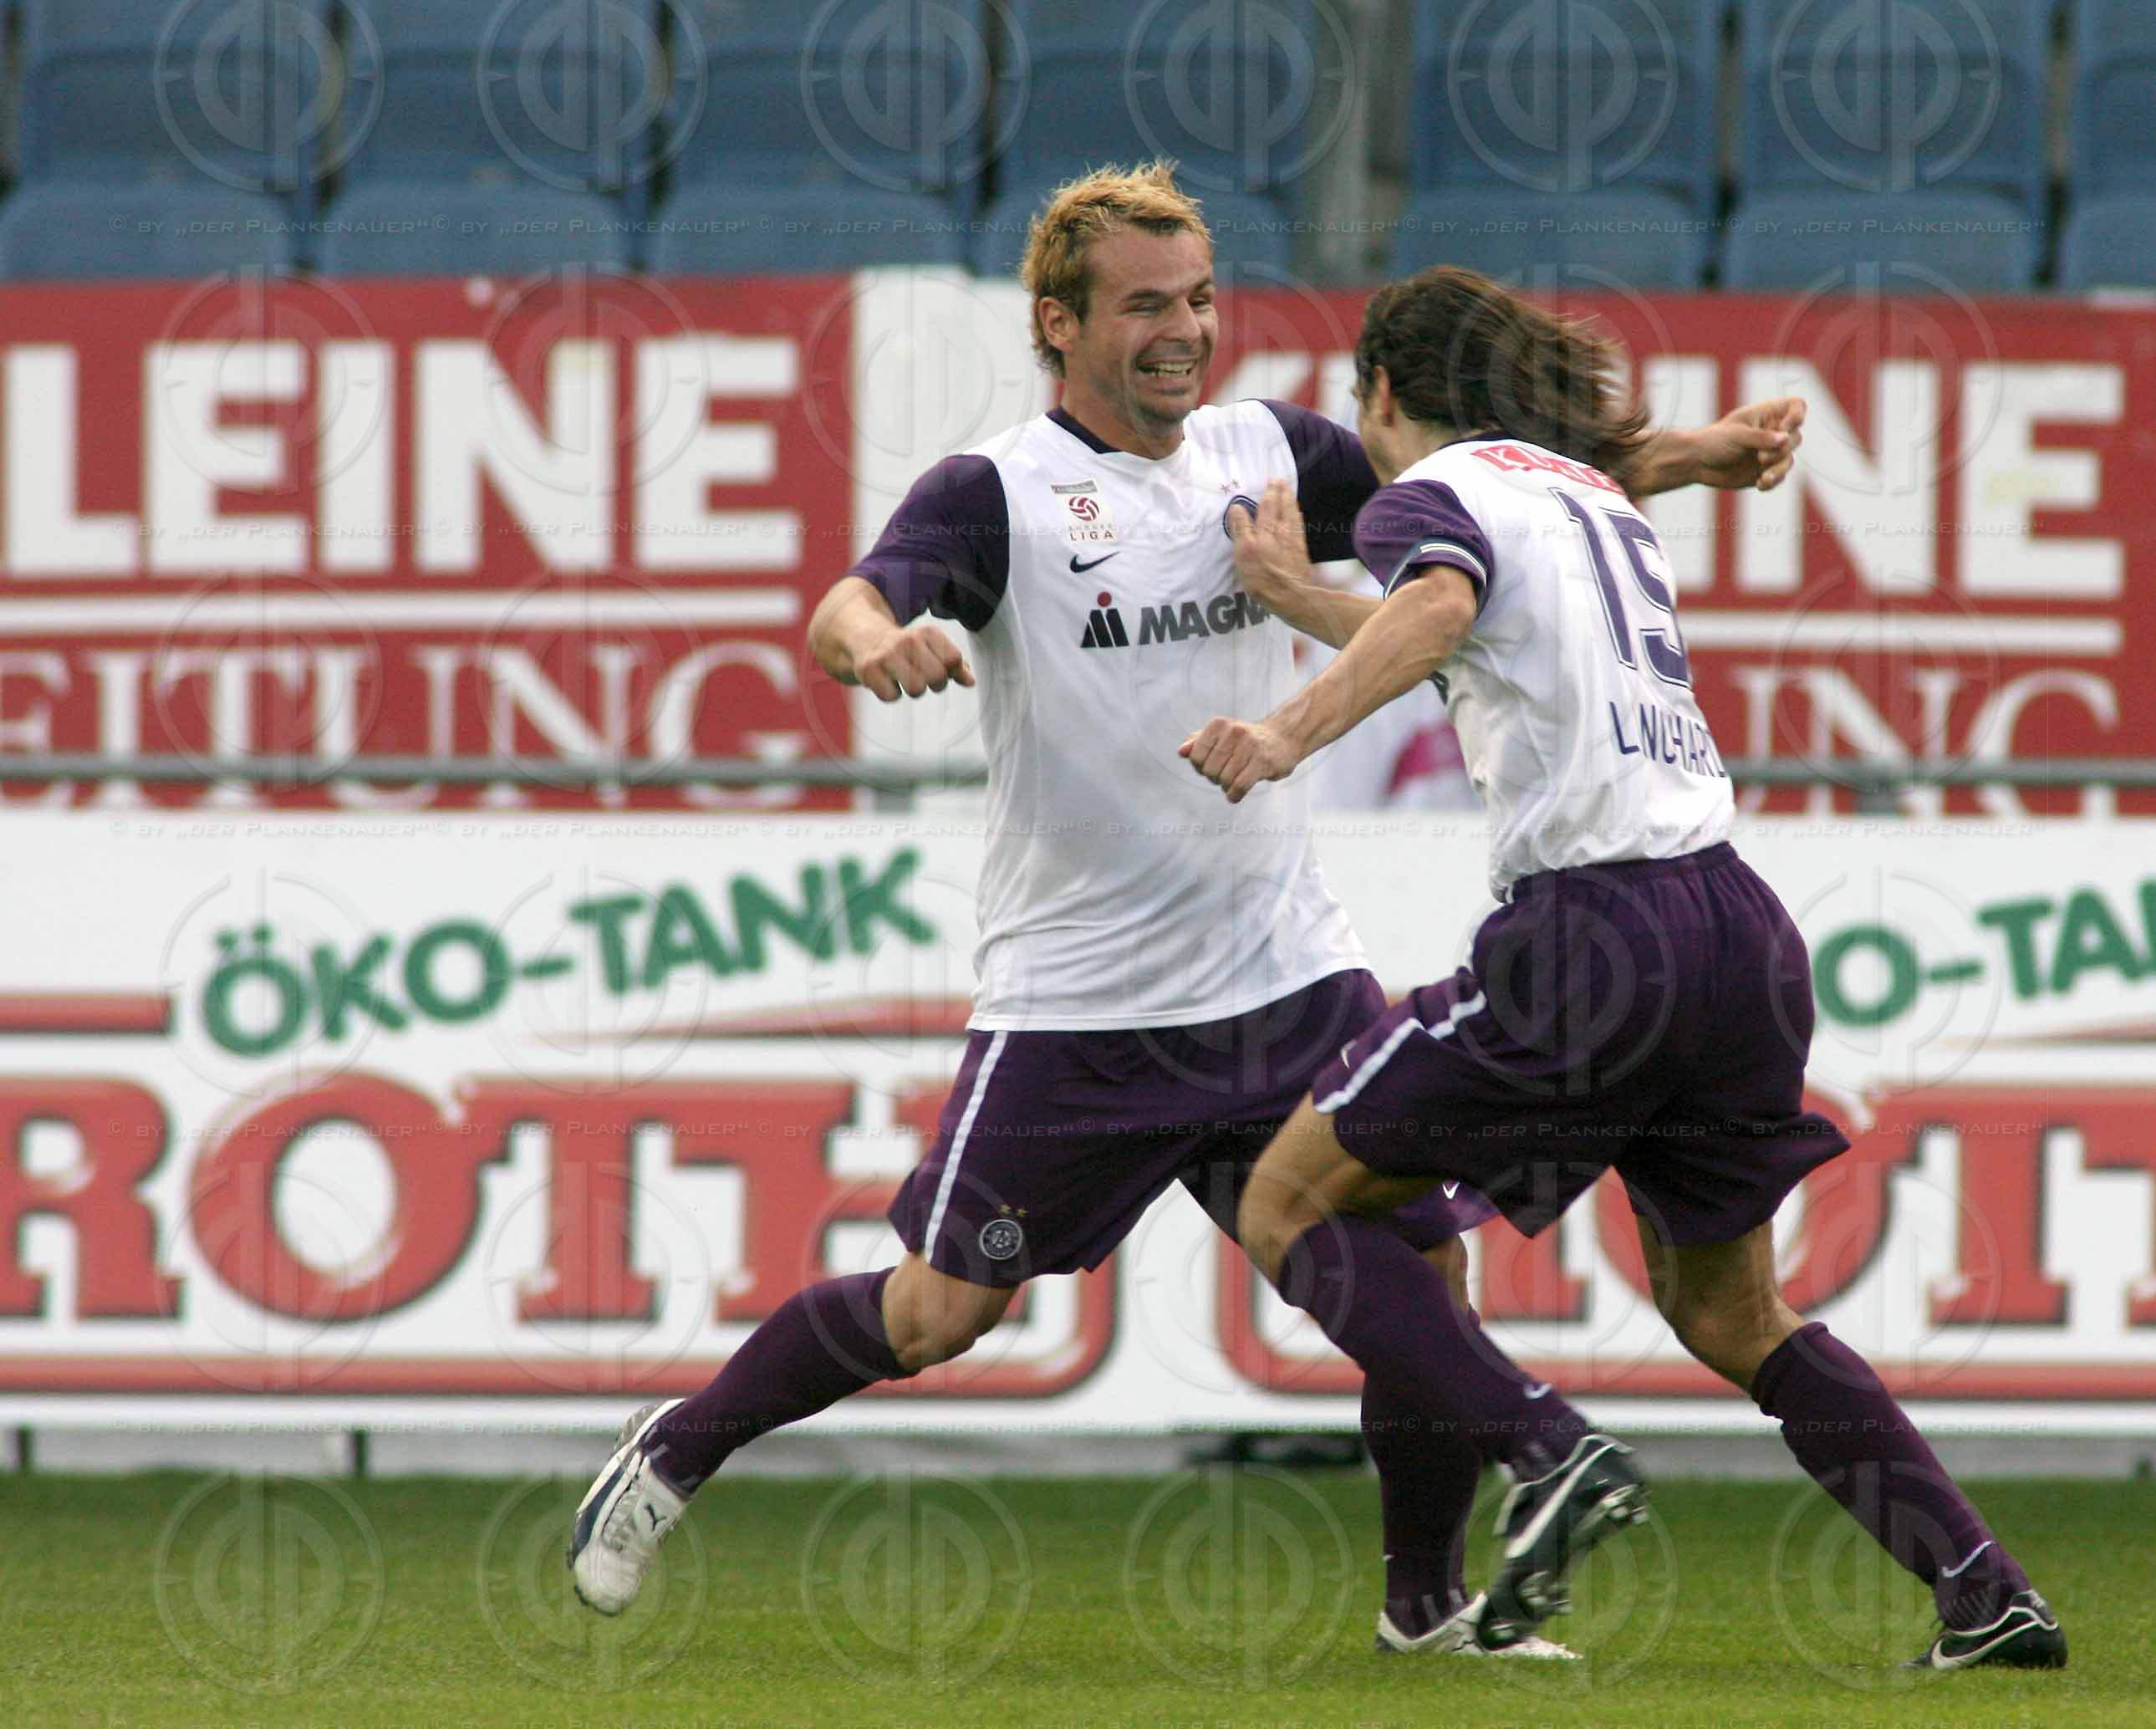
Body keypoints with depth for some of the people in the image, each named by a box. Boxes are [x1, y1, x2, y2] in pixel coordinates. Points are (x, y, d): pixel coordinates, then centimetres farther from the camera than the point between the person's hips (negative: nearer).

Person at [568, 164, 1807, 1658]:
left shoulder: (1266, 455, 8)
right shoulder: (999, 494, -7)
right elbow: (848, 609, -22)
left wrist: (1691, 456, 0)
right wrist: (874, 638, -47)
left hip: (1291, 976, 4)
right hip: (1076, 1005, -4)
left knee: (1423, 1264, -3)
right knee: (936, 1315, -4)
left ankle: (1430, 1601, 16)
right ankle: (677, 1453, 19)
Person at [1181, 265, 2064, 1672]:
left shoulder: (1430, 493, 1)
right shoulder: (1592, 492, 24)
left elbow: (1438, 610, -23)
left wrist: (1293, 729, -38)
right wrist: (1307, 595, 52)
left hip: (1595, 934, -8)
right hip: (1742, 924, 8)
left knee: (1292, 1203, 5)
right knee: (1729, 1314, 22)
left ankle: (1551, 1452, -15)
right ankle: (1989, 1594, 10)